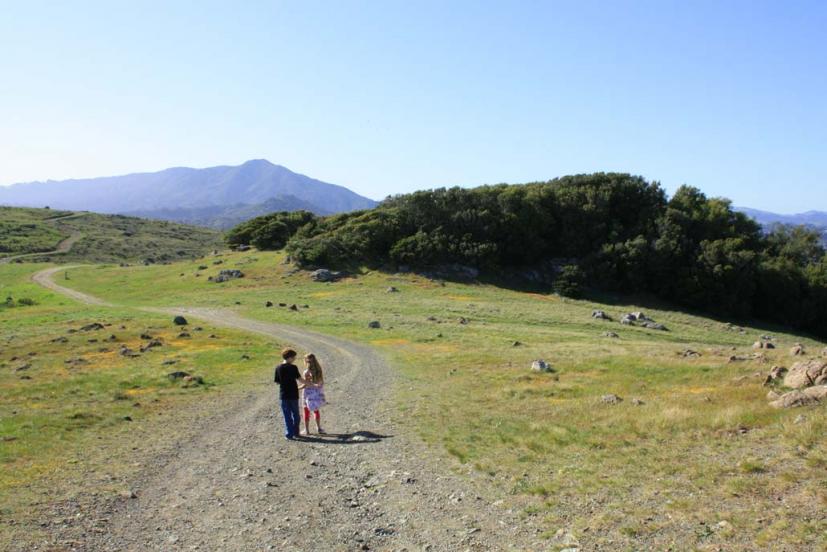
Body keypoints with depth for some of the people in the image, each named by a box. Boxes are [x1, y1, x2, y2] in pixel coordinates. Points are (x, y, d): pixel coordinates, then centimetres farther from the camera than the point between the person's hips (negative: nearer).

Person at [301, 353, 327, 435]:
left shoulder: (307, 372, -19)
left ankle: (307, 430, 14)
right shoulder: (319, 371, -3)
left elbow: (306, 385, -18)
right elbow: (322, 382, 1)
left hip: (309, 394, -5)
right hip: (318, 393, 5)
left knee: (306, 412, 9)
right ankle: (319, 428, 24)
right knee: (316, 410, 21)